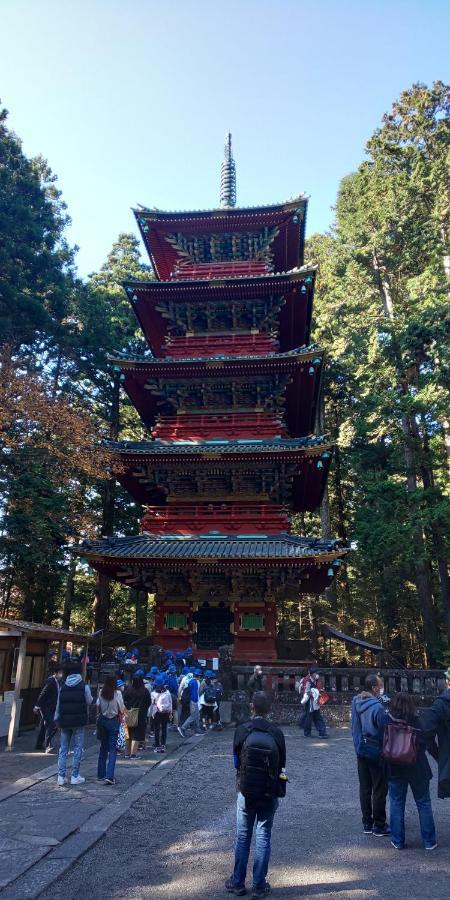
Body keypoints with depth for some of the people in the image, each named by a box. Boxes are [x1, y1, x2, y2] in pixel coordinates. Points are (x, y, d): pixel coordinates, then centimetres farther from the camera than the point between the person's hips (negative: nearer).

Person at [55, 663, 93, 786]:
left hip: (64, 722, 3)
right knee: (78, 749, 5)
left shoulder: (62, 687, 4)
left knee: (63, 749, 11)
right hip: (78, 722, -3)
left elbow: (58, 705, 6)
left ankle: (61, 777, 11)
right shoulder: (84, 686, -7)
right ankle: (75, 776, 7)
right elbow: (89, 702, 0)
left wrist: (57, 719, 14)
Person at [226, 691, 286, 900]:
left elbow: (236, 761, -1)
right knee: (263, 838, 11)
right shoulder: (277, 733, -10)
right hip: (269, 794, 0)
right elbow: (282, 765, -2)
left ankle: (238, 883, 24)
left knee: (242, 837, 14)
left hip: (245, 791, 0)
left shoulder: (242, 730, -12)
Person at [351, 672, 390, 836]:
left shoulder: (356, 702, 0)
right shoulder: (377, 707, -24)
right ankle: (379, 826, 17)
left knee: (365, 788, 15)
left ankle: (367, 824, 25)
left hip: (361, 751, 7)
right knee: (379, 790, 8)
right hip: (376, 752, -7)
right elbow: (384, 732, -18)